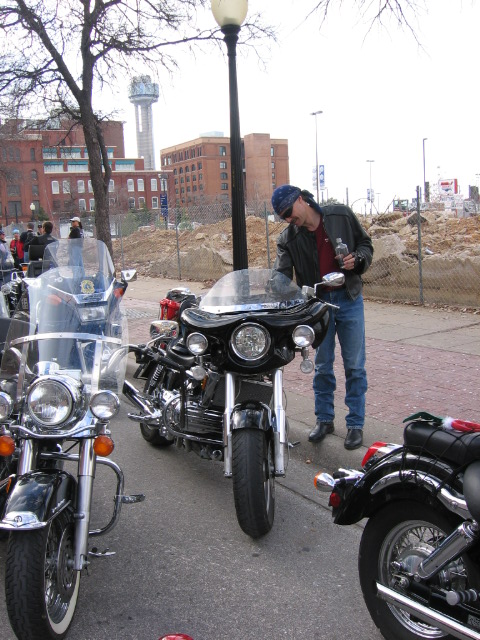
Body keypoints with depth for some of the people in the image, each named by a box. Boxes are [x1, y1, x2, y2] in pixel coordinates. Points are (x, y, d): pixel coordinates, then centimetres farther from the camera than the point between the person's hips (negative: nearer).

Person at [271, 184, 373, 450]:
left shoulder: (341, 215, -5)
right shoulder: (288, 238, -4)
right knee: (322, 366, 12)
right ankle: (324, 419, 28)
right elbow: (281, 276, -14)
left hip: (349, 300, -1)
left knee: (354, 366, 4)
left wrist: (356, 259, -17)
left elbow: (366, 244, 5)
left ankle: (355, 423, 18)